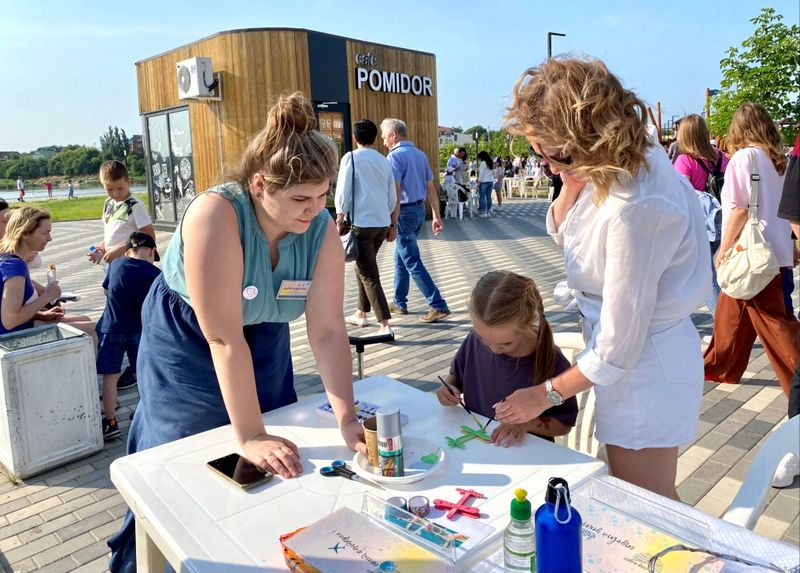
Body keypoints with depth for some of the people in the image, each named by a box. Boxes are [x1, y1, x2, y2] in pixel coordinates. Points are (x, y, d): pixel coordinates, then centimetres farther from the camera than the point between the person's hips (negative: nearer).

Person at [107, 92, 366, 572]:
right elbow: (224, 338, -33)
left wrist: (347, 417, -27)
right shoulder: (216, 215, -34)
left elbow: (328, 330, -20)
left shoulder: (322, 229, -20)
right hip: (186, 343, -4)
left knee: (276, 469, 11)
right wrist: (251, 437, -30)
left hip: (265, 342, 4)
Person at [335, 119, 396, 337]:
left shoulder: (351, 158, -5)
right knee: (364, 267, 22)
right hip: (382, 222, 6)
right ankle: (361, 314, 33)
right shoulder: (384, 161, 11)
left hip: (362, 223, -6)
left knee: (369, 274, -4)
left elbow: (343, 190, -8)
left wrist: (340, 218, -1)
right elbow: (392, 196, 15)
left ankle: (385, 326, -9)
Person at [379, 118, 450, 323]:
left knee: (413, 263, -4)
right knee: (400, 258, 19)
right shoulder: (420, 154, 11)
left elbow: (396, 193, -19)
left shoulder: (395, 156, -13)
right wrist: (436, 216, 14)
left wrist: (392, 225, -19)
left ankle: (438, 306, -6)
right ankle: (399, 302, 26)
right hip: (420, 209, 9)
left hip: (405, 212, -9)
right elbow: (431, 188, 11)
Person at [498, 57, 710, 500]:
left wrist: (546, 395, -11)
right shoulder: (618, 163, -6)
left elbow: (618, 346, -26)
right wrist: (574, 180, -10)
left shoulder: (635, 206, -33)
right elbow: (561, 231, 11)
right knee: (630, 498, 26)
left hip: (646, 370, -9)